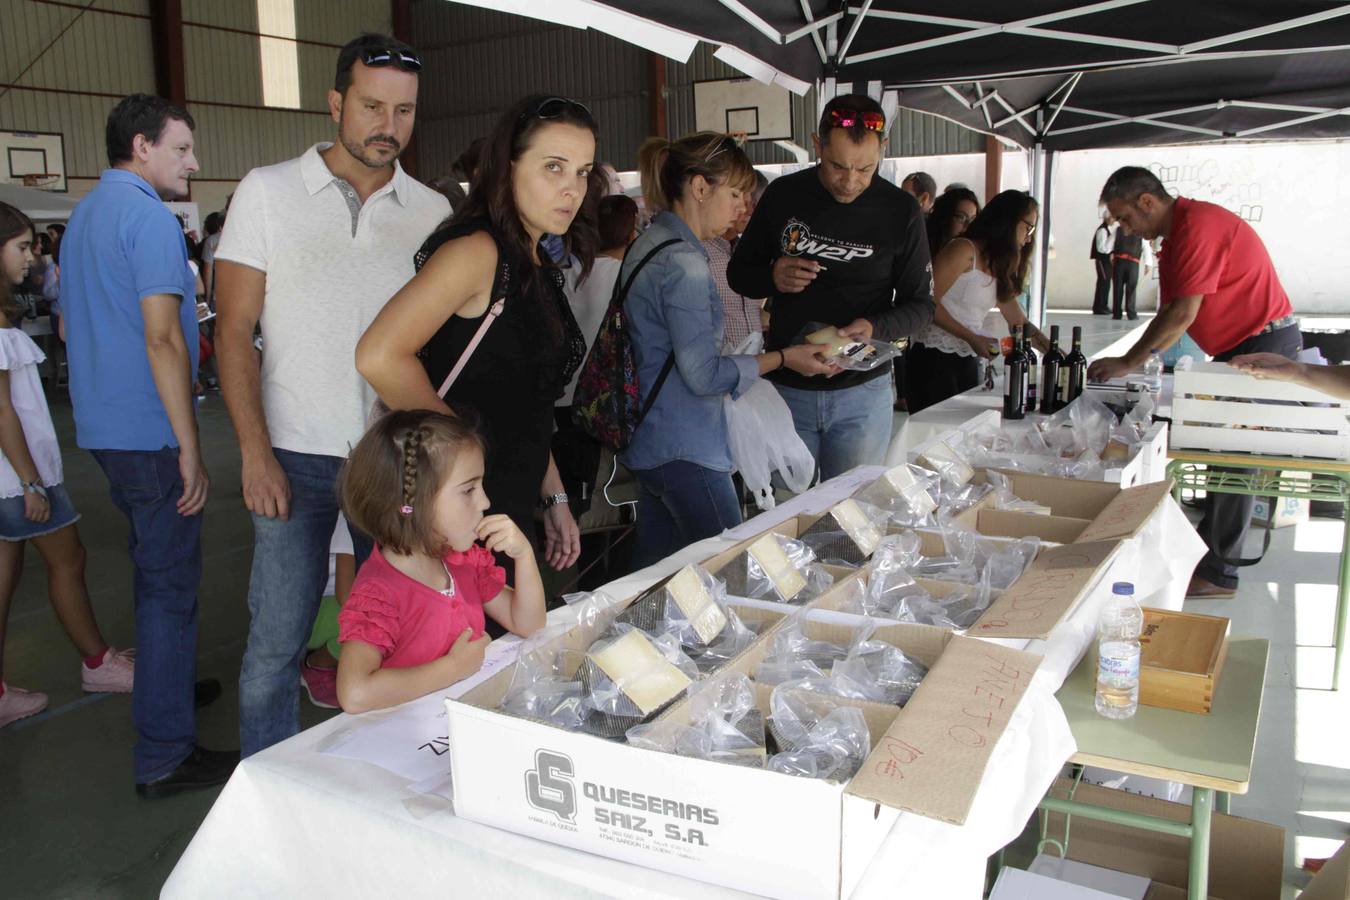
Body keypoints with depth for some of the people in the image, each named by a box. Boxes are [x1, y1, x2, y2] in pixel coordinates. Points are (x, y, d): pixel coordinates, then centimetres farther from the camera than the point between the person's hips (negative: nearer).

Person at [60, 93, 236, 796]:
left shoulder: (82, 216, 16)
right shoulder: (149, 216, -15)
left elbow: (71, 325, 23)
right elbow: (162, 340, -22)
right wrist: (190, 449, -20)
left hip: (104, 429, 10)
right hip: (149, 433, -10)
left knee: (155, 569, 23)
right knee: (169, 583, -4)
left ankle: (164, 682, 40)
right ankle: (165, 756, 2)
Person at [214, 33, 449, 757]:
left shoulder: (430, 211, 7)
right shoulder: (268, 191, 1)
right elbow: (234, 331, -1)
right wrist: (256, 454, -9)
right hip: (297, 454, -2)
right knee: (276, 641, 1)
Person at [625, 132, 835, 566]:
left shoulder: (647, 244, 12)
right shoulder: (683, 262, -20)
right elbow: (704, 375, -20)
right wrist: (783, 358, -9)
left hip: (649, 443, 10)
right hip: (685, 451, -10)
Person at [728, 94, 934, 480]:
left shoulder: (900, 210, -5)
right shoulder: (783, 195, -1)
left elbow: (920, 304, 1)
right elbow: (738, 273, 8)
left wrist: (875, 327, -20)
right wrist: (772, 278, -14)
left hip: (862, 392, -1)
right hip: (786, 387, 1)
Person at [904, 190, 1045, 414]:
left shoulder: (1000, 267, 16)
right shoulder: (964, 250, -9)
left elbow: (1019, 322, 18)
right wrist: (972, 338, -17)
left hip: (968, 361, 8)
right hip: (933, 357, -8)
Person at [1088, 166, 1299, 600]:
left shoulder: (1198, 226, -20)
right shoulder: (1177, 234, 13)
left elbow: (1183, 315, -23)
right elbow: (1170, 313, 13)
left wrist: (1128, 362, -17)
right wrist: (1131, 361, 3)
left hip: (1263, 343, -10)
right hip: (1239, 345, 10)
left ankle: (1217, 572, -1)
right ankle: (1206, 548, 21)